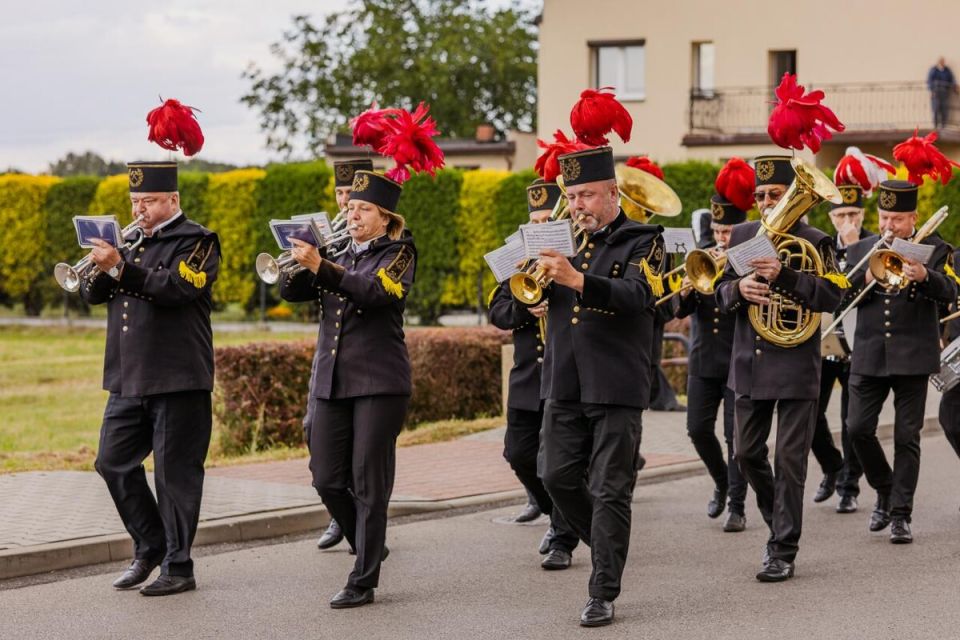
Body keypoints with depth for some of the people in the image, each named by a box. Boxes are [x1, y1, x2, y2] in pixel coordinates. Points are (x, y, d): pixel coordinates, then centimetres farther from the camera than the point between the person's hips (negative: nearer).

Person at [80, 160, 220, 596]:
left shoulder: (196, 242, -4)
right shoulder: (130, 241, 17)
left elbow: (175, 288, -21)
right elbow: (92, 294, 12)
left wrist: (119, 267, -27)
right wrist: (99, 269, -8)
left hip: (178, 379, -7)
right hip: (127, 380, 7)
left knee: (175, 473, -3)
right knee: (113, 463, 8)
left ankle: (178, 568, 3)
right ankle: (150, 548, 22)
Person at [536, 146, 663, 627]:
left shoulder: (642, 242, -2)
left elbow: (636, 296, -20)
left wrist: (577, 279, -33)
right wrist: (536, 273, -11)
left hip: (615, 386, -5)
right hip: (564, 384, 5)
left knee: (609, 492, -4)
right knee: (558, 478, 4)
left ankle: (603, 595, 0)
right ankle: (608, 547, 27)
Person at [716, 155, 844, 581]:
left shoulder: (814, 242, -4)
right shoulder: (742, 236, 9)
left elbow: (833, 296, -15)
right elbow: (721, 294, 9)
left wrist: (783, 276, -28)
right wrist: (739, 289, -15)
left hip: (796, 366, -5)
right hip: (749, 364, 5)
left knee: (789, 460, -3)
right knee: (746, 454, 10)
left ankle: (784, 552, 3)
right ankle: (778, 523, 32)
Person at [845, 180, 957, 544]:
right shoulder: (859, 251, 11)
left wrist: (924, 275, -33)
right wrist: (867, 279, -16)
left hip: (913, 357, -3)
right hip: (869, 356, 3)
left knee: (907, 437, -1)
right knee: (858, 429, -4)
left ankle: (901, 514, 5)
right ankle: (885, 492, 19)